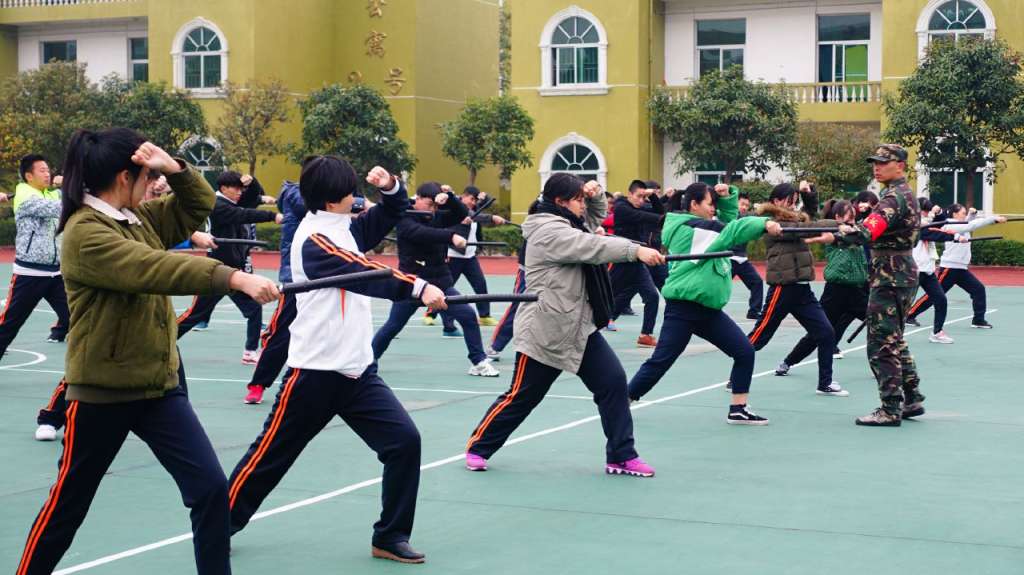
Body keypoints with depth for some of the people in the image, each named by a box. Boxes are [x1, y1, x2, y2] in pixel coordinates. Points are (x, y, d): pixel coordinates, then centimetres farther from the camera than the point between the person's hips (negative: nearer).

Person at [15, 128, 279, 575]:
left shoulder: (140, 216, 6)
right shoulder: (84, 233, -20)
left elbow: (200, 204, 14)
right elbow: (155, 269, -33)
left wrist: (175, 168, -7)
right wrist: (235, 278, -42)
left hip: (159, 384, 7)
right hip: (103, 390, -7)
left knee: (211, 488, -4)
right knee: (68, 505, 10)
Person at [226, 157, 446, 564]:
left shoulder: (343, 229, 10)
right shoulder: (313, 239, -15)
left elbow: (391, 214, 21)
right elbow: (365, 275, -29)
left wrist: (391, 187, -1)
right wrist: (418, 287, -40)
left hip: (358, 370, 7)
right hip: (316, 371, -7)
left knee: (404, 440, -4)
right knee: (272, 453, 6)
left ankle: (391, 537, 5)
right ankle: (221, 524, 24)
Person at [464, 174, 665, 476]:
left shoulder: (568, 225, 13)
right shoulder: (548, 231, -17)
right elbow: (592, 246, -28)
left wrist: (594, 195, 3)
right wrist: (636, 251, -36)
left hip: (580, 327, 9)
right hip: (544, 332, -9)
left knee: (613, 382, -3)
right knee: (521, 397, 3)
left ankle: (621, 456, 3)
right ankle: (478, 447, 22)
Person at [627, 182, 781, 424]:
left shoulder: (702, 227, 15)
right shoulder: (689, 227, -12)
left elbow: (729, 222, 22)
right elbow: (732, 231, -21)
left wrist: (728, 197, 6)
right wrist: (764, 224, -28)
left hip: (709, 309, 9)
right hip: (683, 308, -9)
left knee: (745, 352, 2)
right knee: (660, 362, -5)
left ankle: (738, 409, 8)